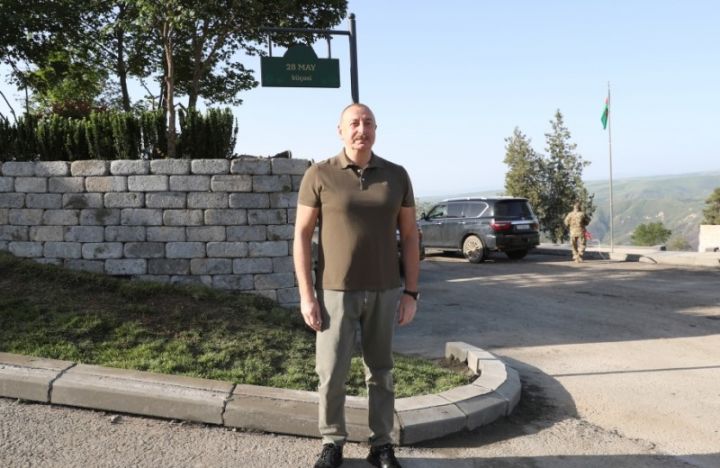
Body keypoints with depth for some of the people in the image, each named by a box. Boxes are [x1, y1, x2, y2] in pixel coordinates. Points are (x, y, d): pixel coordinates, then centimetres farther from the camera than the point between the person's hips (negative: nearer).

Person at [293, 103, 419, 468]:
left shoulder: (396, 176, 1)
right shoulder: (319, 175, -6)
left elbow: (409, 236, 5)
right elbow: (302, 236, -5)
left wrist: (411, 292, 0)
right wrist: (306, 295, -11)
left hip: (384, 291, 2)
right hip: (336, 291, -2)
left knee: (380, 371, 10)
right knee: (331, 373, 2)